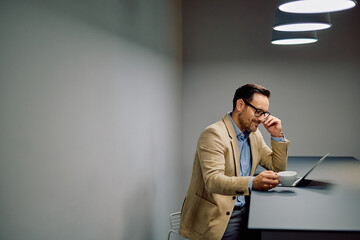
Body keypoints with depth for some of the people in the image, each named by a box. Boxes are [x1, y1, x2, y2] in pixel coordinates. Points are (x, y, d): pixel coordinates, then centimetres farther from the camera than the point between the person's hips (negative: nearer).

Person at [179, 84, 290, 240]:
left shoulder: (254, 134, 12)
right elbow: (212, 180, -27)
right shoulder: (214, 134, -15)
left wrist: (277, 136, 2)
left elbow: (278, 168, 18)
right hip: (219, 217, -8)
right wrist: (252, 183, -42)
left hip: (244, 209, 8)